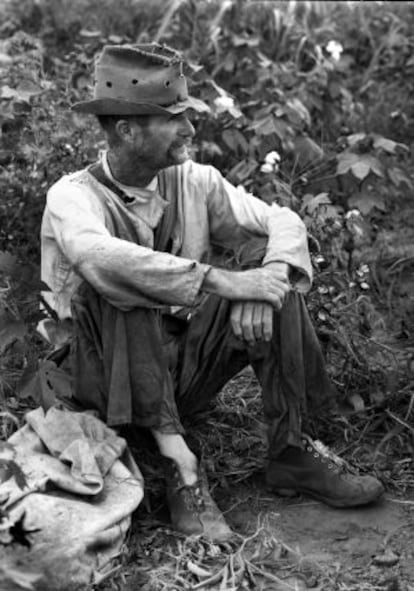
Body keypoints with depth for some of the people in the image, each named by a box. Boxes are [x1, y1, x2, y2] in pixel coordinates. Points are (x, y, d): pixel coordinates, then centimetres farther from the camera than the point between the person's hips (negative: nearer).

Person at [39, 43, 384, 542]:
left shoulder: (194, 182, 1)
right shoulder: (73, 195, -15)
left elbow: (284, 221, -5)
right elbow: (96, 256, -37)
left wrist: (265, 278, -27)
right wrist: (222, 280, -39)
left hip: (184, 371, 5)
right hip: (111, 382, -4)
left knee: (269, 261, -13)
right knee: (119, 288, -31)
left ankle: (293, 451, -13)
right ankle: (176, 456, -29)